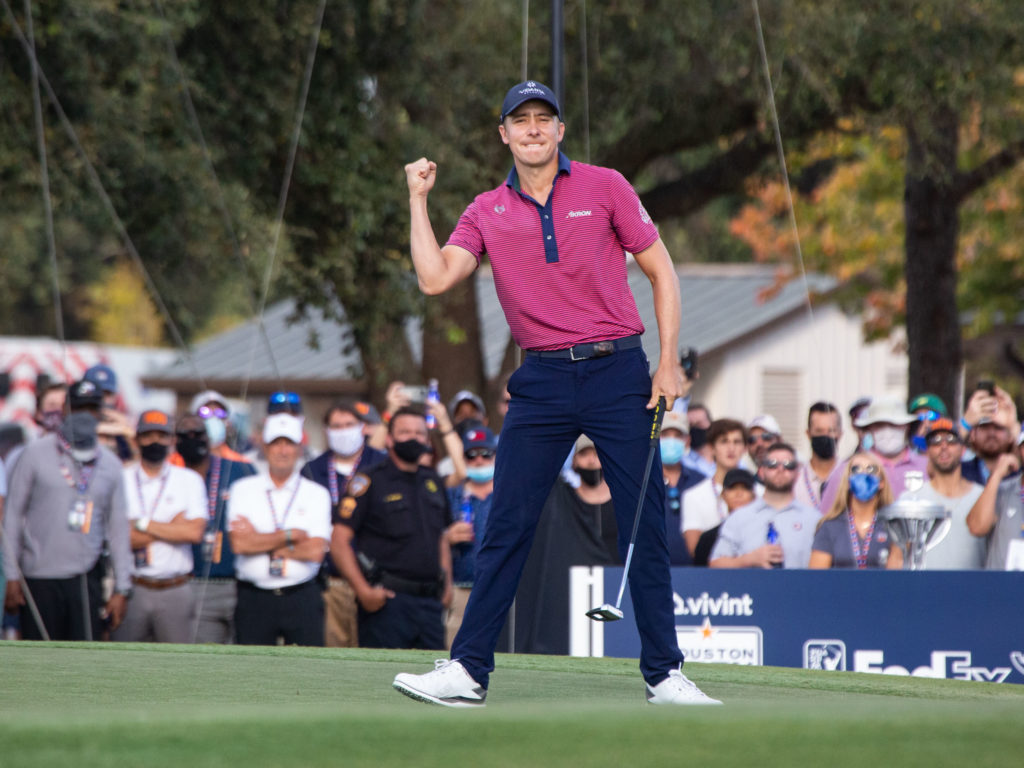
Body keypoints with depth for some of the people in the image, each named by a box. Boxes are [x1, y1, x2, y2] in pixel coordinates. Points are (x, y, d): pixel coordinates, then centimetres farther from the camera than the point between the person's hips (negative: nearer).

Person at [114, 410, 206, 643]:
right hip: (132, 588, 0)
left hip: (175, 591, 0)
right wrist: (172, 527, -6)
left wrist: (142, 524, -5)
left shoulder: (189, 481, 8)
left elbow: (195, 532, -7)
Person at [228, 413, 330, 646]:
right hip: (254, 599, 0)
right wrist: (291, 535, -6)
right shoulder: (243, 489, 7)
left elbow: (316, 551, -6)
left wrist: (259, 541, -5)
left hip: (302, 600, 0)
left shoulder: (317, 494, 6)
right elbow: (239, 544, -6)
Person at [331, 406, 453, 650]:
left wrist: (447, 584, 14)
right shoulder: (371, 482, -2)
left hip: (430, 602, 6)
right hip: (388, 600, -6)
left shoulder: (433, 483, 17)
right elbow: (339, 540, -8)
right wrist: (362, 590, -15)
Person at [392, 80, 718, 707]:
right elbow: (436, 279, -3)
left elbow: (661, 270, 6)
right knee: (507, 527, -2)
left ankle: (665, 674, 6)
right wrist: (418, 201, 1)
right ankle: (468, 672, 1)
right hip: (543, 383, 2)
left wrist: (669, 361, -3)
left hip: (618, 373, -2)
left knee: (645, 528, -1)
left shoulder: (604, 187, 3)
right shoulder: (487, 213, 9)